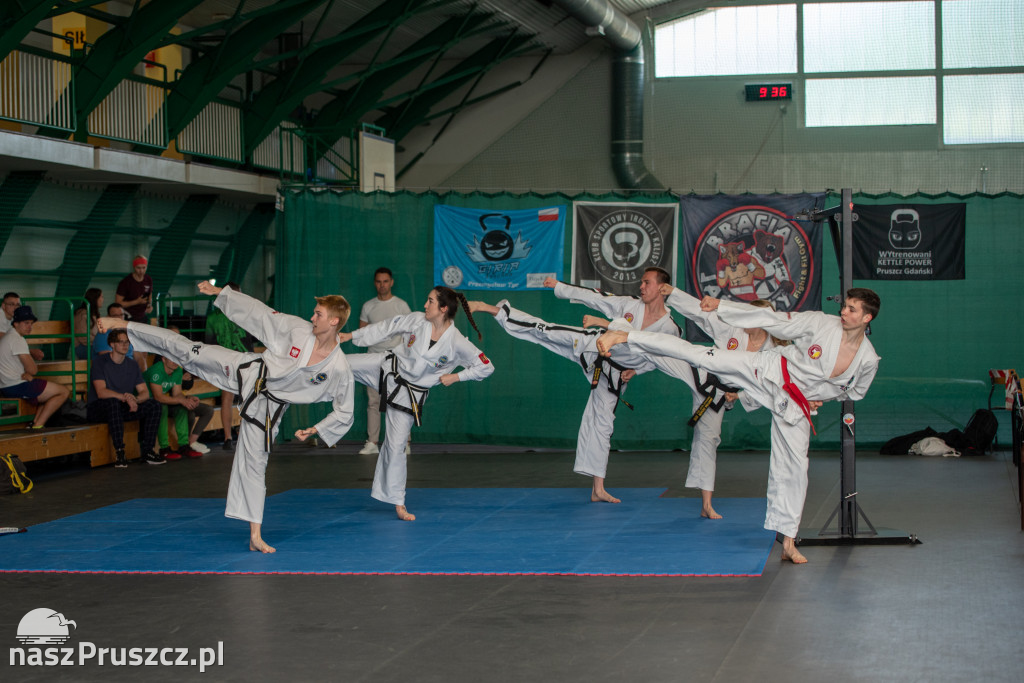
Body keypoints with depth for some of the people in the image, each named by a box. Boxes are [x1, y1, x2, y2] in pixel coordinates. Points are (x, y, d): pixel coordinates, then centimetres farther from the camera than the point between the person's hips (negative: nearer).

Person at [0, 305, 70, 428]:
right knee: (64, 392, -7)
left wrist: (28, 374, -3)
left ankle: (35, 424, 8)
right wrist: (29, 374, 2)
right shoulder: (17, 340, -16)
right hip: (17, 386, -11)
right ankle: (37, 426, -11)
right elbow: (32, 369, -19)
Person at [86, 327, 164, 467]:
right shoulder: (101, 362, -9)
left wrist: (135, 399, -22)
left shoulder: (131, 366, 9)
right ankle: (119, 453, -40)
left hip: (123, 408, 6)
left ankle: (147, 451, -16)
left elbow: (145, 392, 3)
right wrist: (124, 397, -36)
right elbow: (101, 392, -22)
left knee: (153, 406, -14)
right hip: (98, 408, -6)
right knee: (113, 403, -40)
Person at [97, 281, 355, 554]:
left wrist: (316, 430, -16)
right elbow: (258, 311, -4)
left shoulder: (339, 370, -18)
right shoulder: (297, 328, -14)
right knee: (188, 351, -2)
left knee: (254, 464, 0)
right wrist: (220, 292, -1)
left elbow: (344, 414, -7)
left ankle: (255, 536, 11)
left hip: (267, 406, -2)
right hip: (250, 372, 2)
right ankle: (122, 324, 11)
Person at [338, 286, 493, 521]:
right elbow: (386, 328, 0)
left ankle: (397, 501, 17)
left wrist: (455, 376, -14)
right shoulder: (417, 320, -12)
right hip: (389, 368, 2)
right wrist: (351, 336, 2)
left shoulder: (457, 344, -19)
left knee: (396, 445, 2)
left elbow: (486, 367, -9)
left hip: (409, 392, -2)